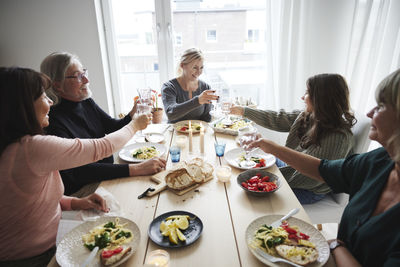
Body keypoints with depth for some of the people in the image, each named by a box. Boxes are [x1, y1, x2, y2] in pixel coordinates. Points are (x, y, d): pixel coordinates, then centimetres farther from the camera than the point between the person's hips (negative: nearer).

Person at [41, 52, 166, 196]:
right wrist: (135, 169, -38)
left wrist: (133, 115, -15)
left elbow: (114, 128, 8)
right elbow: (78, 172, -30)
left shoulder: (86, 102, 3)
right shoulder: (54, 120, -21)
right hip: (81, 190, -6)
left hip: (107, 176, 7)